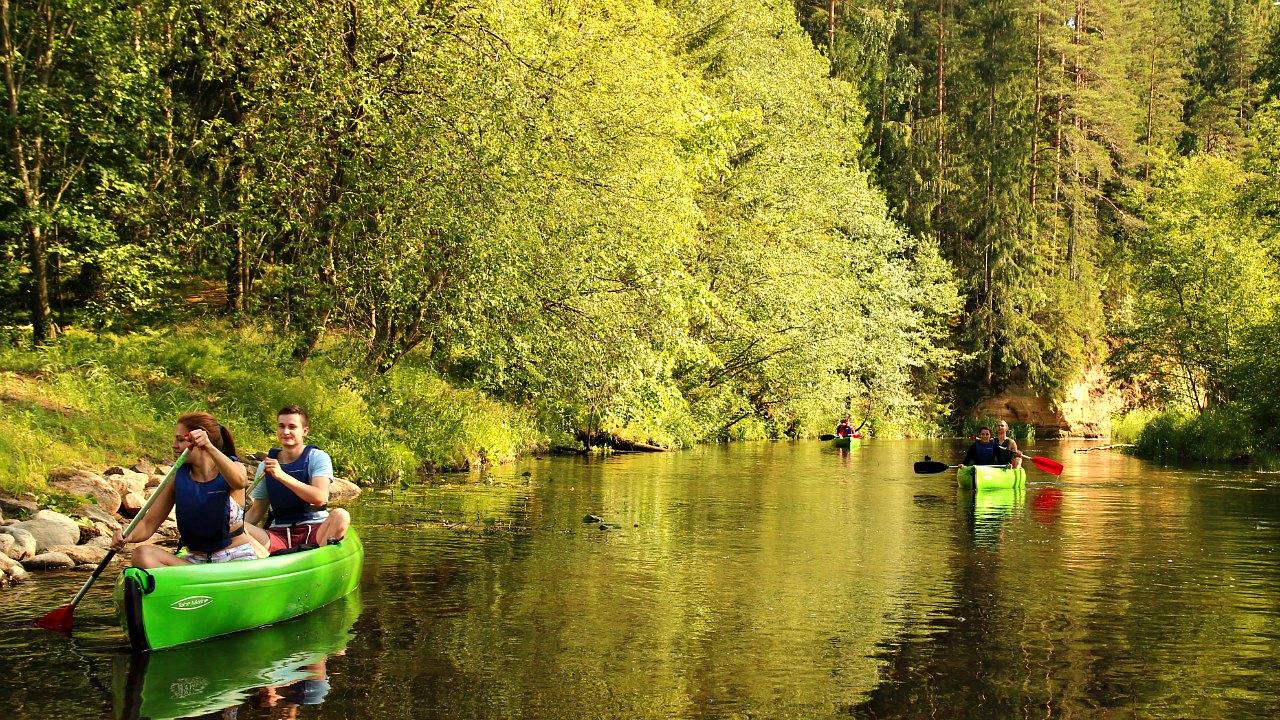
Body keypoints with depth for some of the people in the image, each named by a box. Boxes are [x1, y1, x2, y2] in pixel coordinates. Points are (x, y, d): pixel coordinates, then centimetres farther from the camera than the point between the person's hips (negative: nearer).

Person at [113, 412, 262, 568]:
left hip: (238, 560, -4)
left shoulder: (234, 467, -5)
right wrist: (128, 536, -19)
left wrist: (210, 448, -44)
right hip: (196, 559, 4)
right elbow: (149, 523, 4)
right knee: (142, 555, -23)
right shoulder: (178, 477, 5)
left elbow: (240, 482, -32)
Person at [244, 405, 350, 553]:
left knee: (340, 515, -34)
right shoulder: (265, 466, 12)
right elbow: (256, 511, 16)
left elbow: (320, 498, -16)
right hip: (278, 534, 3)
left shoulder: (318, 458, 1)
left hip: (316, 532, -3)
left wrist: (282, 476, -22)